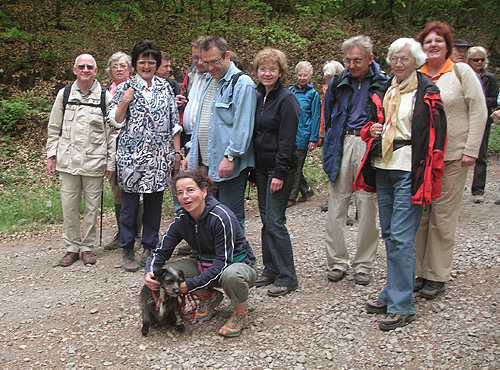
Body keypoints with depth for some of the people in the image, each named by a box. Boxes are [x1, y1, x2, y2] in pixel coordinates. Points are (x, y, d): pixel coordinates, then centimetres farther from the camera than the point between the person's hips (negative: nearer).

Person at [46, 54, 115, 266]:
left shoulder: (105, 97, 0)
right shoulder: (64, 94, 7)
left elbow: (112, 132, 2)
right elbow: (54, 128, 12)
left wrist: (111, 161, 0)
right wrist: (51, 155, 7)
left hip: (94, 161, -1)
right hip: (68, 160, 2)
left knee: (92, 206, 5)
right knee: (69, 205, 5)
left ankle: (87, 247, 19)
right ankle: (72, 248, 18)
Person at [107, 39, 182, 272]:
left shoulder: (164, 87, 10)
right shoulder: (125, 88, 3)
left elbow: (174, 122, 11)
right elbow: (114, 121, 1)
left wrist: (177, 151, 7)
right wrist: (125, 102, -13)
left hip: (159, 156, 2)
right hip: (132, 154, -2)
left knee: (154, 203, 8)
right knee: (129, 203, 1)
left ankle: (150, 248, 21)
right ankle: (127, 251, 13)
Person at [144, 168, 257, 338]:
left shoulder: (222, 217, -27)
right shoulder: (181, 219, -8)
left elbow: (223, 262, -28)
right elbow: (161, 251, 0)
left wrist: (190, 285, -29)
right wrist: (150, 273, -21)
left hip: (237, 264, -6)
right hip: (205, 265, 6)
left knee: (231, 275, -41)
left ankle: (240, 314, -9)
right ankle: (208, 296, 8)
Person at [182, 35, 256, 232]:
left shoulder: (242, 84, -10)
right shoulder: (209, 81, 18)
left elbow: (242, 126, -17)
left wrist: (230, 157, -20)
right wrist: (191, 152, 19)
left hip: (229, 165, -8)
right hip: (205, 163, 8)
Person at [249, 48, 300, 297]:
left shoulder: (286, 99, -10)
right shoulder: (258, 98, 14)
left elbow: (287, 140, -15)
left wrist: (280, 172, -20)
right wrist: (253, 173, 15)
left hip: (280, 168, -8)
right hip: (262, 168, 8)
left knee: (274, 222, -9)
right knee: (266, 220, 11)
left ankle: (287, 278, 0)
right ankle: (270, 270, 21)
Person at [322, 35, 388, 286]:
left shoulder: (382, 83, 1)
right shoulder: (338, 83, 10)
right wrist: (328, 153, 10)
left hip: (369, 146, -2)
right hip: (342, 144, 3)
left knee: (367, 206, 2)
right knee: (336, 204, 3)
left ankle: (363, 265, 14)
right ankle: (337, 261, 14)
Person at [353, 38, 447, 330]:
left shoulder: (426, 93, -4)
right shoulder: (385, 91, 15)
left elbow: (436, 137, -6)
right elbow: (374, 122, 28)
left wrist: (428, 175, -12)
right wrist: (372, 130, 4)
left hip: (409, 171, -7)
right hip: (383, 168, 7)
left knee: (401, 238, -9)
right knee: (389, 234, 12)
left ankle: (402, 305, -2)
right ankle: (394, 293, 23)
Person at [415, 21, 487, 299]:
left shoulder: (461, 71, 1)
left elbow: (478, 112, -1)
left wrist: (471, 150, -7)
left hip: (452, 157, -3)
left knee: (443, 217, 1)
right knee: (419, 215, 5)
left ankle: (437, 276, 11)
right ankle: (419, 271, 17)